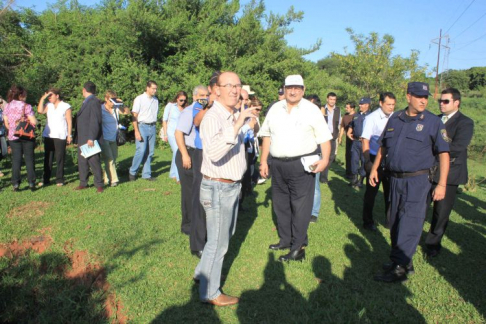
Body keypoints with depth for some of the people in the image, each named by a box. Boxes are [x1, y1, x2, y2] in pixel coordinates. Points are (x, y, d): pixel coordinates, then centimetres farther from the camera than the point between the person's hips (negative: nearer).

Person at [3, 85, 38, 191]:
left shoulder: (7, 106, 5)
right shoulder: (26, 106, -9)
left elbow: (6, 123, 8)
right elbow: (34, 122, -14)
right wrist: (34, 120, 7)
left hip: (13, 137, 3)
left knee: (16, 159, 7)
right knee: (29, 159, 5)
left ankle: (15, 183, 5)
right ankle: (31, 182, 6)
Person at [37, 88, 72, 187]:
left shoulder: (66, 106, 0)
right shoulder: (48, 105, 12)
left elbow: (69, 121, -2)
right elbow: (40, 111, -5)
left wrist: (69, 135, -7)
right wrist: (43, 98, -4)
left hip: (60, 136, -5)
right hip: (48, 136, 5)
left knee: (60, 159, -2)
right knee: (47, 158, 7)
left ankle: (60, 179, 5)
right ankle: (46, 179, 14)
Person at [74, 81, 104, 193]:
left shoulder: (94, 102, -14)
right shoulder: (86, 102, 17)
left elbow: (95, 122, -20)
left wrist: (91, 138, -23)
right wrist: (77, 138, 18)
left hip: (91, 140, -10)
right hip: (82, 140, 10)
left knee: (94, 162, -2)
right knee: (82, 162, 13)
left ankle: (99, 185, 8)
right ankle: (83, 183, 23)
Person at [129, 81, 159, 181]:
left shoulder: (156, 100, 12)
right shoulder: (139, 99, -3)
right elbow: (134, 116, -7)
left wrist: (154, 125, 6)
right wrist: (136, 131, -14)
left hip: (152, 127, 5)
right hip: (142, 126, -5)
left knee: (150, 152, 5)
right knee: (141, 150, -12)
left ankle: (146, 174, 14)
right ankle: (132, 172, 5)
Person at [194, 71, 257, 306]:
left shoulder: (235, 116, 10)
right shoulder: (213, 117, -21)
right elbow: (214, 153, -40)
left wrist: (248, 125, 20)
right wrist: (237, 125, -42)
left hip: (232, 186, 10)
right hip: (218, 188, -10)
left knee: (225, 236, 24)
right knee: (218, 242, 3)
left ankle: (202, 273, 43)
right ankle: (210, 293, 22)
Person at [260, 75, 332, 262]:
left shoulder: (312, 110, -2)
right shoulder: (275, 109, 10)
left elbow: (324, 138, -5)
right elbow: (267, 136, 12)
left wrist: (325, 160, -19)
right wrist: (263, 161, 8)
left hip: (302, 164, -5)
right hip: (278, 164, 5)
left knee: (300, 207, -2)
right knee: (280, 205, 14)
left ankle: (298, 248, 8)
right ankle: (285, 240, 30)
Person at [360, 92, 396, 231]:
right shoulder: (372, 118, -12)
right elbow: (365, 140, -12)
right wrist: (367, 161, -16)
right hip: (375, 159, -3)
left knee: (390, 190, 13)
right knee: (371, 191, 7)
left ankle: (389, 219, 30)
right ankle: (367, 221, 22)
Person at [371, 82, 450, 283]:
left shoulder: (433, 122, -5)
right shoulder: (395, 119, 8)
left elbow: (444, 154, -7)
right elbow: (383, 147, 17)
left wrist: (442, 184, -13)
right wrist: (374, 168, 11)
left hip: (418, 181, -5)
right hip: (395, 178, 5)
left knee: (409, 224, -7)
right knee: (395, 222, 12)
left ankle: (399, 268, -1)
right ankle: (404, 261, 28)